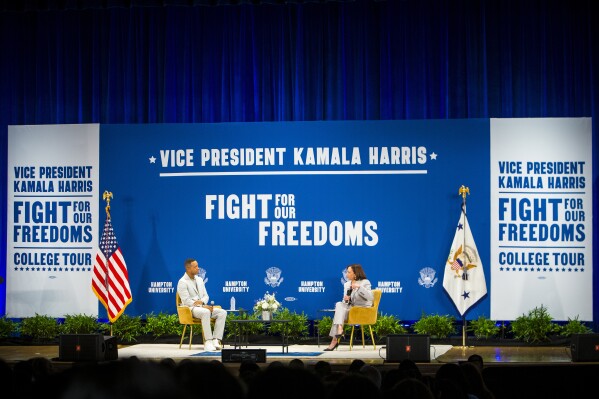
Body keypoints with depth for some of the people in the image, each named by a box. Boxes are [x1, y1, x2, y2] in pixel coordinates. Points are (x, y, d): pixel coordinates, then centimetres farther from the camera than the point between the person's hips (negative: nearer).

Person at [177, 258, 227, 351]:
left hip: (202, 306, 7)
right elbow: (186, 301, -14)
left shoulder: (199, 280, 17)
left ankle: (216, 340, -25)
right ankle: (208, 342, -38)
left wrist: (202, 301, -9)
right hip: (190, 309, -7)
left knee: (222, 312, -16)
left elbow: (206, 295, 17)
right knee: (206, 312, -39)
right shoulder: (182, 282, -6)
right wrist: (203, 306, -21)